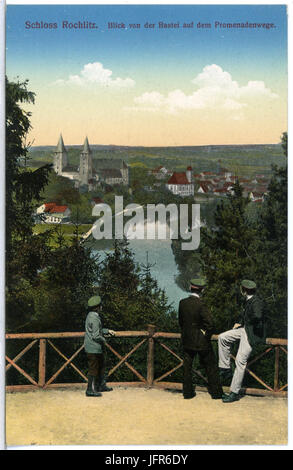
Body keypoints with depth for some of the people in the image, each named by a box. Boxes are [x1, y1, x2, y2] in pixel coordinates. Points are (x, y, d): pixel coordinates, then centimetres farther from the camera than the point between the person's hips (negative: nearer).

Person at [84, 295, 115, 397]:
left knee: (101, 366, 21)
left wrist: (108, 331, 19)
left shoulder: (91, 315, 9)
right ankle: (90, 390, 10)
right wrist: (103, 340, -9)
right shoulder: (94, 318, -23)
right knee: (93, 369, 0)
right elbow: (96, 336, -27)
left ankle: (101, 386, 33)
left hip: (97, 348, 10)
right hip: (93, 349, -10)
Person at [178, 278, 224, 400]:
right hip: (201, 342, -4)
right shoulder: (200, 304, -21)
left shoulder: (182, 303, -4)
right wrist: (207, 336, -6)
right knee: (211, 367, 11)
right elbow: (210, 324, -22)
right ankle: (216, 392, 19)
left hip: (187, 341, 5)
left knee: (187, 367, 15)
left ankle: (187, 392, 20)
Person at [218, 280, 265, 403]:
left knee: (240, 361, -7)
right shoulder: (248, 300, 6)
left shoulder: (256, 302, -23)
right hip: (244, 329, 10)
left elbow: (257, 316, -40)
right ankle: (225, 370, 12)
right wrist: (238, 322, 9)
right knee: (222, 337, 5)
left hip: (252, 334, -10)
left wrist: (246, 321, -19)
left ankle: (234, 393, 4)